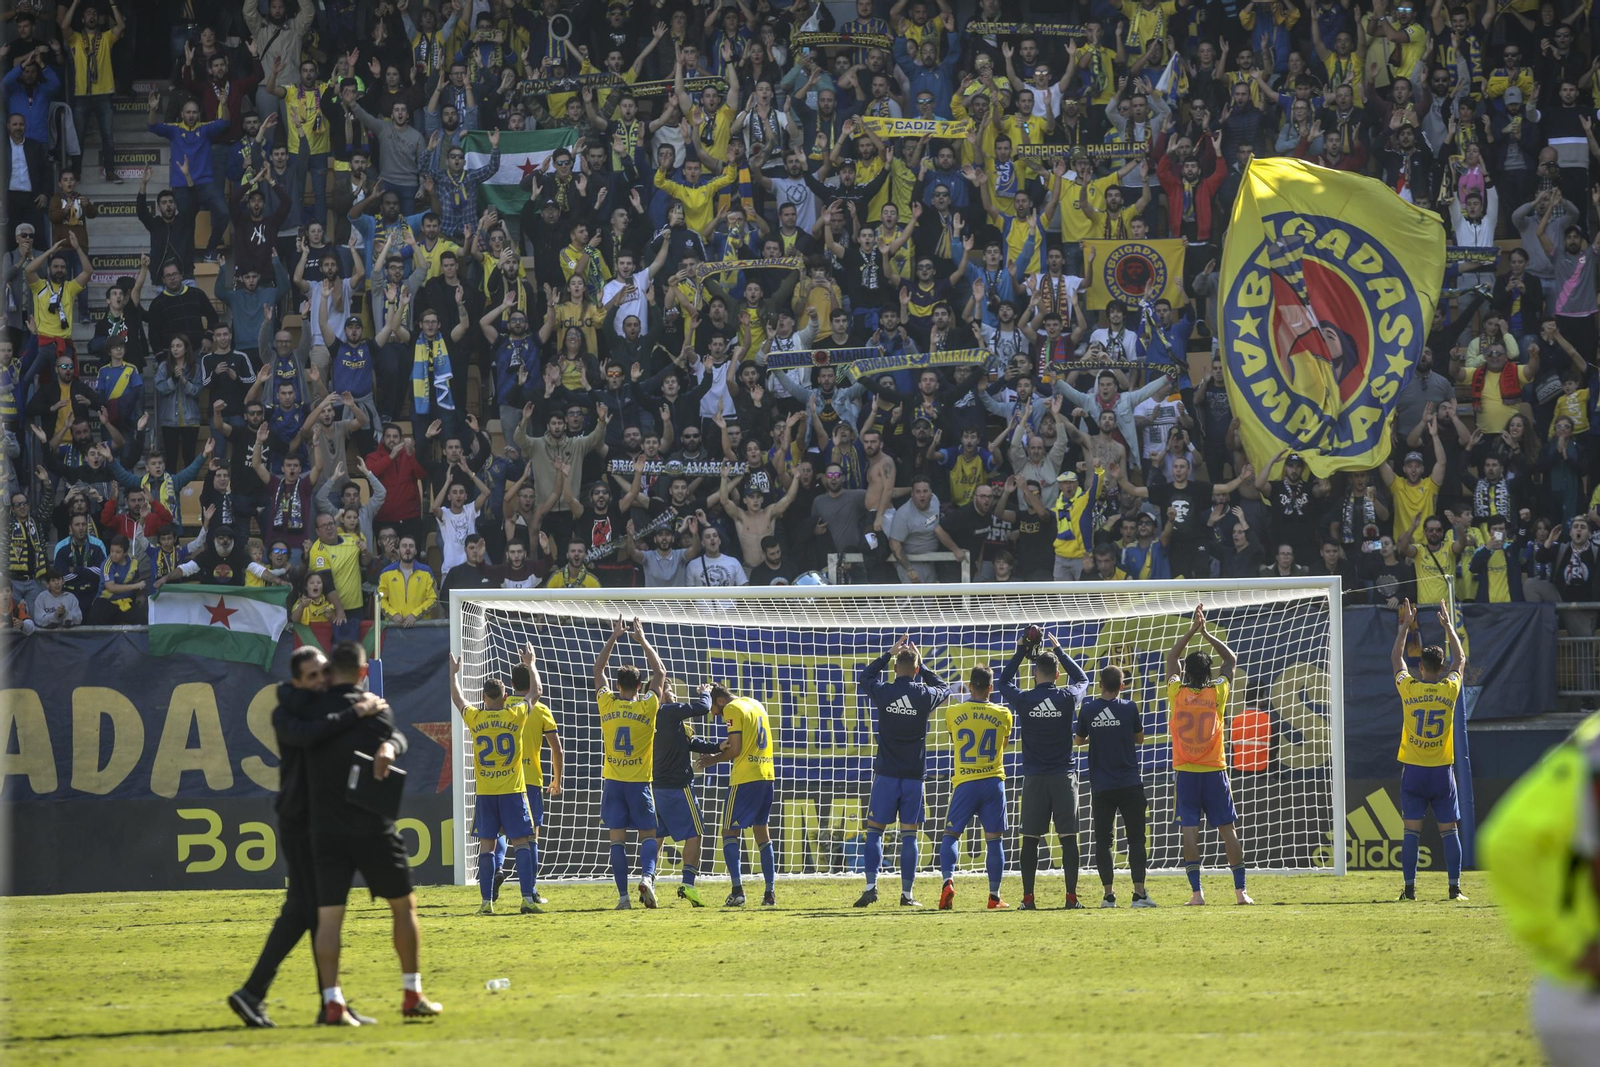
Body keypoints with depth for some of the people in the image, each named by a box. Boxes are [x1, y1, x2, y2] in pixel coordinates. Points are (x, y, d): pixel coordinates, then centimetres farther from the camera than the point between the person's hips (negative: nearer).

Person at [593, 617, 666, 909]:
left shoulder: (607, 705, -1)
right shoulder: (647, 707, -5)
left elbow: (598, 669, 13)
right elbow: (659, 673, 8)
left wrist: (614, 637, 18)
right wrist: (643, 641, 14)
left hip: (612, 781, 1)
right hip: (639, 782, -1)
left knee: (617, 839, 2)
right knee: (648, 835, 6)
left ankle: (623, 895, -4)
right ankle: (647, 876, -20)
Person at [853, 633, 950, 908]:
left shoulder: (883, 692, -6)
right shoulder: (924, 696, -5)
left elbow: (864, 677, 17)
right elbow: (944, 689, 20)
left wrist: (889, 654, 21)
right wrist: (922, 667, 23)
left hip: (886, 773, -1)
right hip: (914, 774, 1)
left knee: (874, 830, 6)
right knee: (909, 834, 3)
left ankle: (871, 887, -5)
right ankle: (907, 893, 2)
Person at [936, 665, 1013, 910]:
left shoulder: (953, 712, -3)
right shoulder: (1003, 714, -1)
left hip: (965, 782, -1)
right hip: (993, 781, 1)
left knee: (951, 834, 6)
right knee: (994, 839, 6)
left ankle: (948, 880, -17)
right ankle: (994, 896, 6)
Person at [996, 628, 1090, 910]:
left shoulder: (1024, 699, -4)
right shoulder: (1067, 697, -4)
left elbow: (1003, 683, 17)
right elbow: (1081, 678, 19)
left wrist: (1021, 652, 18)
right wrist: (1059, 651, 25)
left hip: (1034, 778, 0)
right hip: (1064, 775, 0)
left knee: (1030, 838, 4)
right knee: (1068, 838, 0)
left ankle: (1028, 897, 0)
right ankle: (1071, 897, -4)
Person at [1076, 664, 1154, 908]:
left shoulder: (1088, 709, -2)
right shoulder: (1128, 707, -5)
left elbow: (1079, 739, 14)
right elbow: (1140, 738, 9)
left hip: (1101, 787, 1)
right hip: (1130, 785, -1)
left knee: (1102, 840, 7)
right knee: (1136, 838, 2)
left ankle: (1108, 894, 3)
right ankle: (1139, 892, -7)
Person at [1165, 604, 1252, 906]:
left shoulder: (1177, 693, -2)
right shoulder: (1216, 694, -2)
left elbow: (1171, 657, 14)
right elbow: (1231, 660, 14)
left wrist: (1193, 629, 15)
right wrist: (1206, 634, 13)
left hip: (1186, 773, 0)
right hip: (1214, 772, 0)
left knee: (1190, 830, -3)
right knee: (1227, 829, 3)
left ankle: (1196, 891, -9)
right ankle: (1240, 889, 0)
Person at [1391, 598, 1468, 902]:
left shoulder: (1408, 688, -5)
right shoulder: (1449, 689, -4)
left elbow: (1396, 658, 14)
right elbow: (1460, 659, 16)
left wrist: (1406, 625, 24)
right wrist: (1448, 626, 26)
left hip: (1413, 771, 0)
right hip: (1442, 771, 0)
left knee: (1412, 831, 2)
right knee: (1449, 830, 3)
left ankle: (1410, 888, -2)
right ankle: (1455, 887, -1)